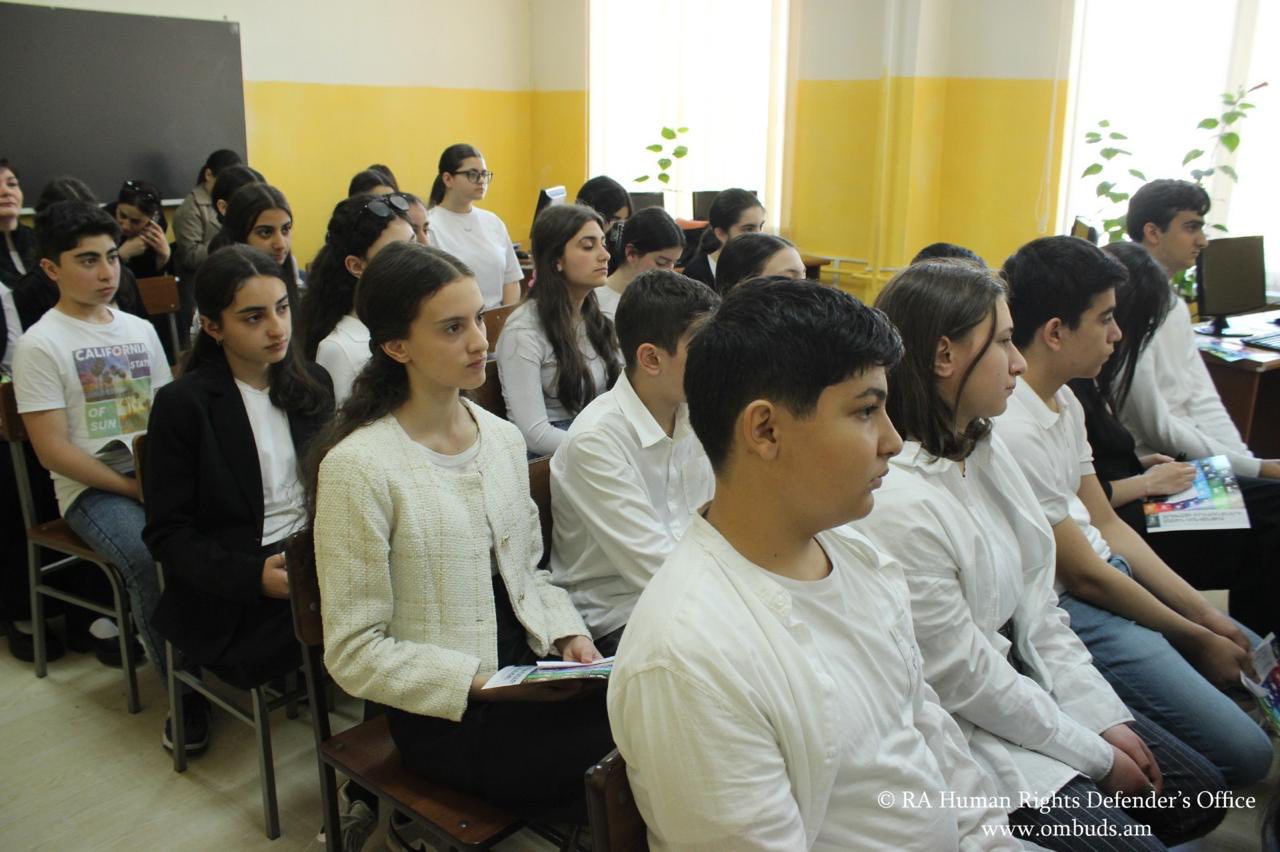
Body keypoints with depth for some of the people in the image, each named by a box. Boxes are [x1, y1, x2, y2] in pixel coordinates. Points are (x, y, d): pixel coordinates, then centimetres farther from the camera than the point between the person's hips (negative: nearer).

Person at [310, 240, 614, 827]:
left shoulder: (502, 437, 4)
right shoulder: (358, 467, -16)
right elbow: (354, 653, -13)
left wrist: (569, 635, -3)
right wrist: (482, 683, -19)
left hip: (531, 675, 6)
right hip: (448, 718, -6)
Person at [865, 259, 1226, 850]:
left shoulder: (985, 450, 0)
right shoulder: (898, 506, -29)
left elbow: (1036, 602, 5)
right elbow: (966, 681, -21)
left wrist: (1107, 717, 1)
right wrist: (1096, 755, -10)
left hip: (1032, 684, 9)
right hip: (965, 734, -9)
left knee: (1199, 796, 13)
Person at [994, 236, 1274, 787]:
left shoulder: (1065, 402, 6)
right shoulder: (1011, 432, -25)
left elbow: (1107, 526, 10)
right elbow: (1084, 576, -17)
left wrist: (1214, 619, 6)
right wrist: (1198, 640, -4)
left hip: (1113, 574, 10)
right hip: (1069, 612, -10)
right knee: (1243, 751, -10)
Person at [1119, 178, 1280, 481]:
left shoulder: (1176, 306, 14)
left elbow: (1204, 402, 12)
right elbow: (1157, 429, -17)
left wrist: (1248, 460, -3)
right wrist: (1255, 469, -12)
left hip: (1192, 454, 9)